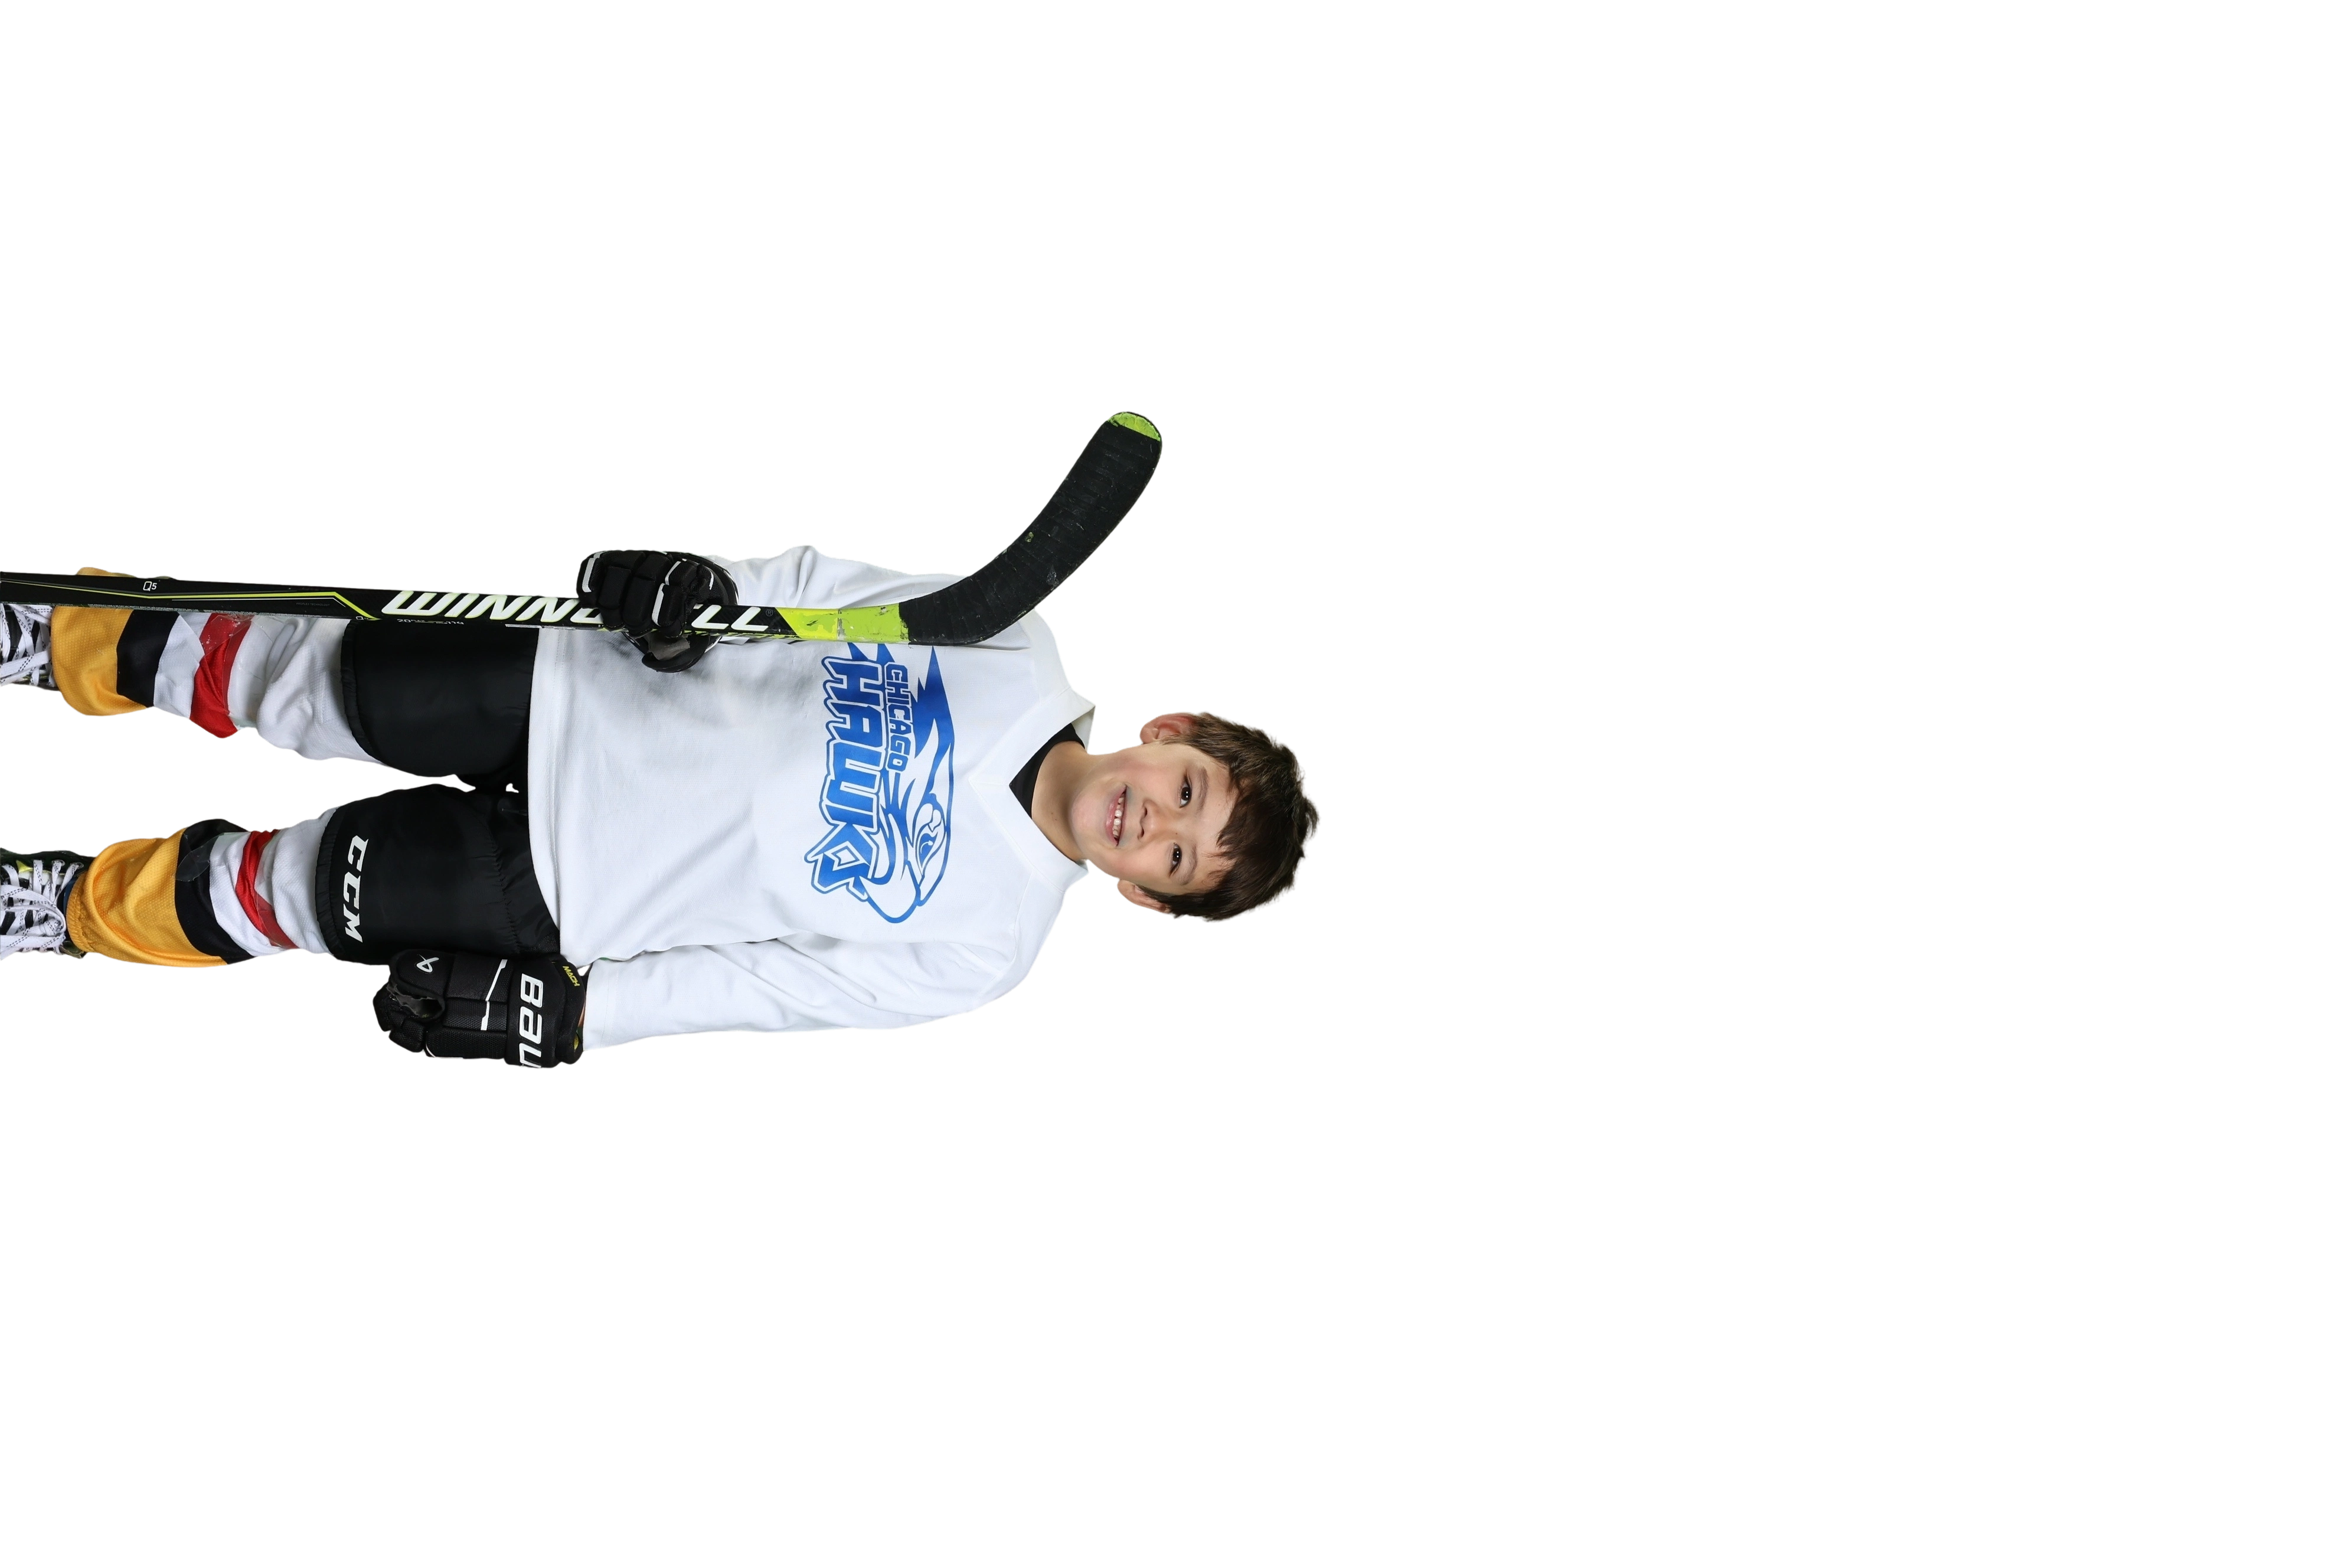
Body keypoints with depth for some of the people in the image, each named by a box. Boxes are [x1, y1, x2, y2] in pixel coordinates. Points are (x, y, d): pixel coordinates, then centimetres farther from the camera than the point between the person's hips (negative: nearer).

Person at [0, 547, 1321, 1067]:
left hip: (570, 885, -2)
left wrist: (572, 1014, -17)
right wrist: (700, 582, -16)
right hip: (575, 697, 3)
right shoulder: (1017, 650, -11)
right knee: (300, 675, 3)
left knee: (289, 892, -5)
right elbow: (825, 583, 0)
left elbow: (773, 985, -14)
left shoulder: (978, 947, -16)